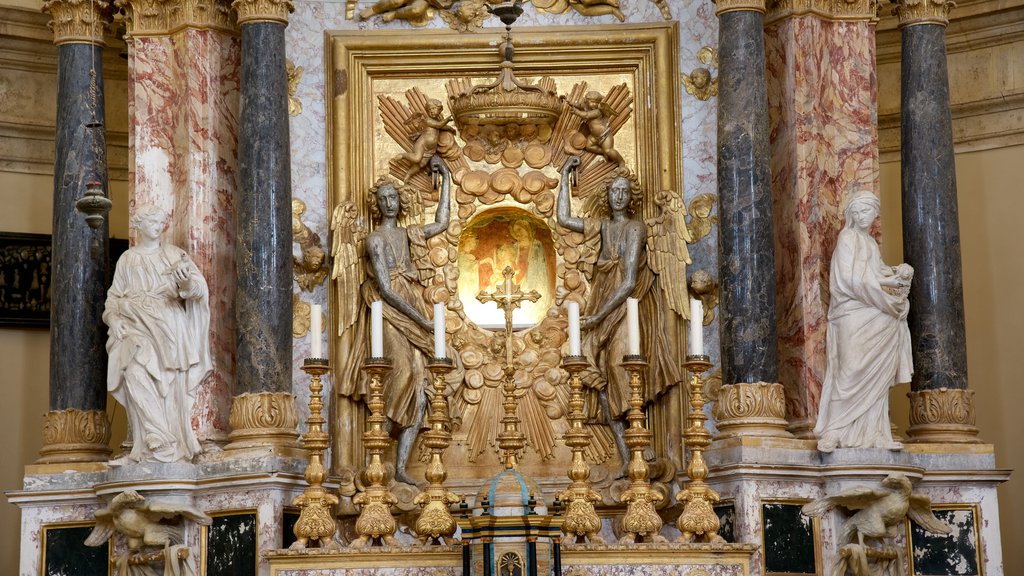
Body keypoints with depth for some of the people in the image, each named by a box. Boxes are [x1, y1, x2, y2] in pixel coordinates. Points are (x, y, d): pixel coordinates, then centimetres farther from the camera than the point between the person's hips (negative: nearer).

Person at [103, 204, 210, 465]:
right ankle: (162, 445, -21)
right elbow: (114, 296, 17)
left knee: (167, 384, -11)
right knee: (136, 373, -19)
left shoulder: (174, 254, 10)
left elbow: (200, 287, -1)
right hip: (136, 326, 1)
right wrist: (114, 317, -3)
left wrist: (187, 282, -23)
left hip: (168, 325, -1)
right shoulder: (127, 260, 17)